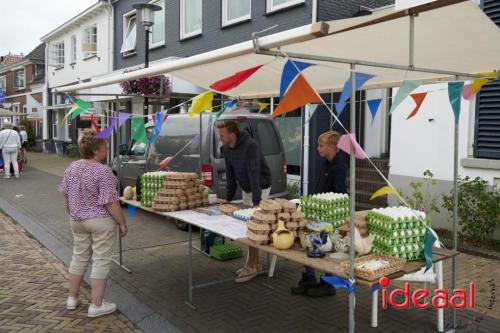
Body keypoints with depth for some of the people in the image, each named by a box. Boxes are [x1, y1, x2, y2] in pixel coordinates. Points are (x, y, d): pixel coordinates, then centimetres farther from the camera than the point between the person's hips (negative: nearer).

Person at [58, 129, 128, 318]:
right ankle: (96, 305, 10)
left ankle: (72, 298, 31)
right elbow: (110, 202, -21)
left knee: (79, 257, 20)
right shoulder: (103, 172, -20)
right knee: (101, 261, 3)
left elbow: (65, 195, 10)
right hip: (101, 221, -7)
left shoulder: (71, 168, 1)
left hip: (77, 221, 7)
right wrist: (122, 223, -12)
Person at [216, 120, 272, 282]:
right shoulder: (226, 149, -2)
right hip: (246, 189, 8)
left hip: (260, 188, -8)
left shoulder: (250, 146, -28)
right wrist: (228, 198, 6)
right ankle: (255, 263, 21)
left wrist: (256, 201, -40)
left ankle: (252, 266, 2)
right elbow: (230, 174, 6)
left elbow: (254, 173, -35)